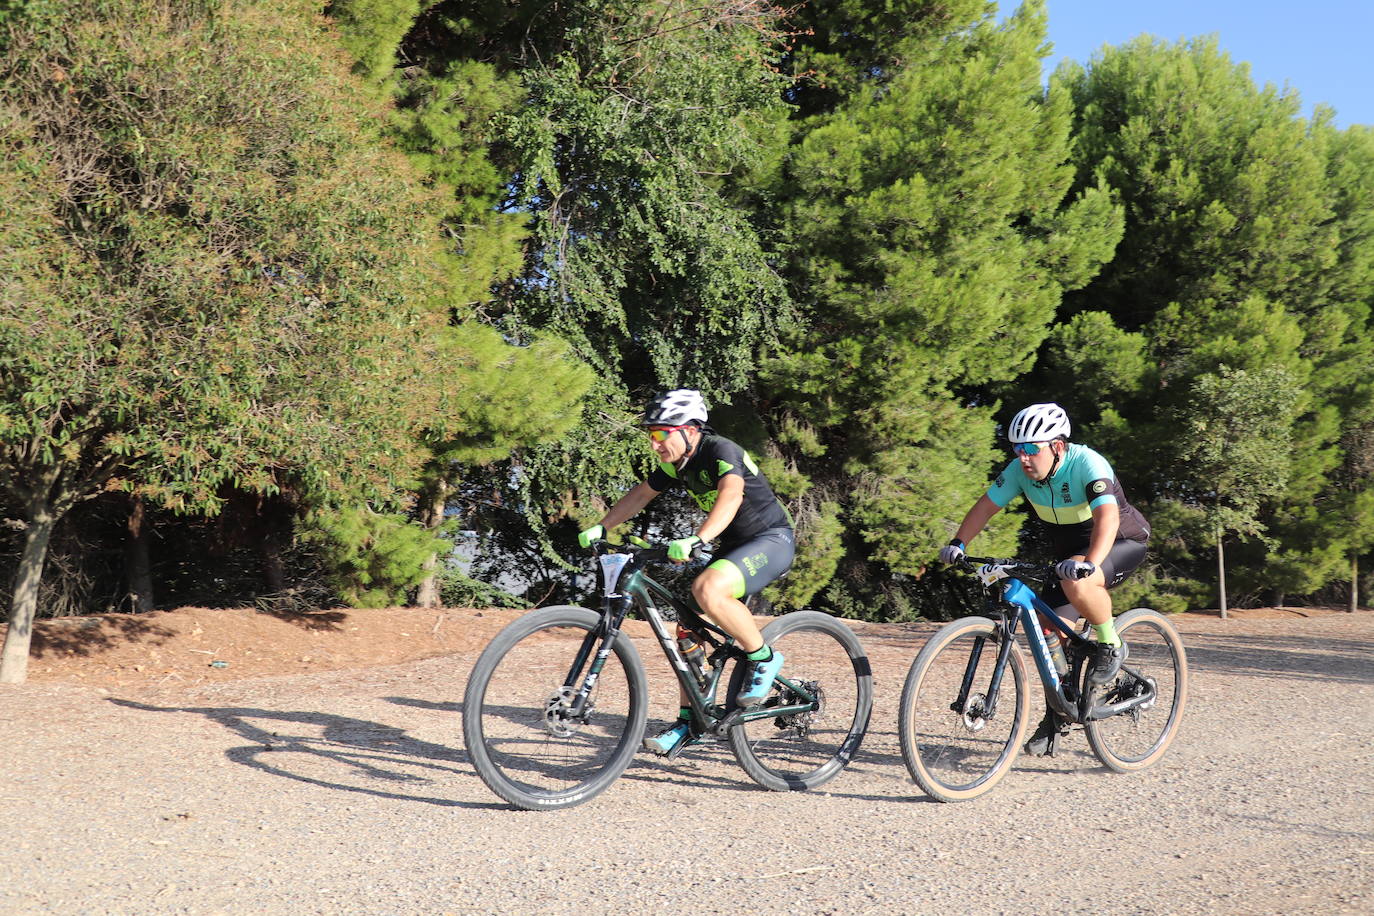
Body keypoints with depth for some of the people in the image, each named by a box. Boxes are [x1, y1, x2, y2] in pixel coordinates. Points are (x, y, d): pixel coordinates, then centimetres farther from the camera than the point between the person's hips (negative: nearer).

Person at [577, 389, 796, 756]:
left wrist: (697, 539, -55)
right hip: (732, 546, 9)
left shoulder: (722, 451, -23)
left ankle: (763, 657, -12)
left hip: (771, 540, -9)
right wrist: (601, 528, 6)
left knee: (707, 590, -33)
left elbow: (731, 494, -42)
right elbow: (640, 495, 16)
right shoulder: (675, 462, 2)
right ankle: (688, 720, 12)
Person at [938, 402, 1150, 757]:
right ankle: (1056, 717, 14)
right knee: (1050, 629, -2)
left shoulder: (1088, 465, -30)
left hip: (1121, 543, -6)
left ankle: (1110, 645, -11)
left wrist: (1089, 563, -57)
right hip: (1072, 553, 7)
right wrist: (958, 543, -20)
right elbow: (986, 505, -6)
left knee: (1076, 582, -37)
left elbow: (1107, 517, -42)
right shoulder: (1020, 470, -13)